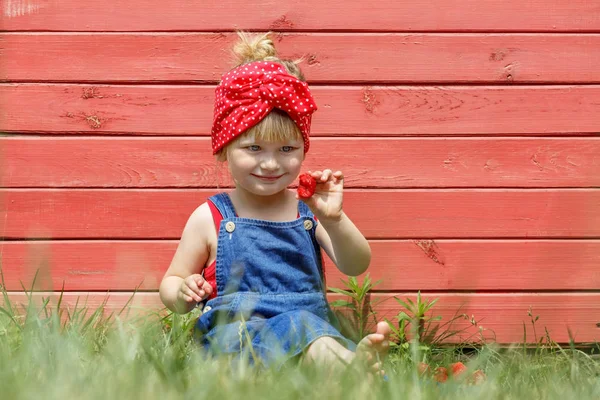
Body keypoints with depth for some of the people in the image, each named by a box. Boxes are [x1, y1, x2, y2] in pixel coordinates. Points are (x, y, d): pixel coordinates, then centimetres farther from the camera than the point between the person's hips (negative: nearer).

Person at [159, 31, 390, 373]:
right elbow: (170, 284, 13)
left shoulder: (310, 209, 12)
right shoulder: (210, 218, 7)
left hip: (315, 330, 4)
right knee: (298, 325, -39)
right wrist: (183, 295, -13)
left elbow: (356, 266, 2)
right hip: (236, 336, -4)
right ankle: (354, 367, -65)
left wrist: (334, 219, -17)